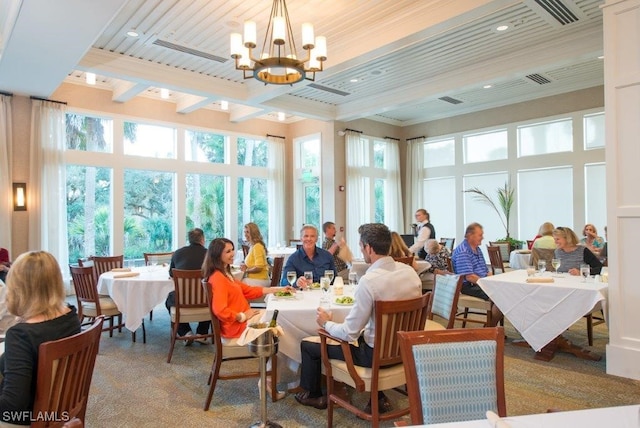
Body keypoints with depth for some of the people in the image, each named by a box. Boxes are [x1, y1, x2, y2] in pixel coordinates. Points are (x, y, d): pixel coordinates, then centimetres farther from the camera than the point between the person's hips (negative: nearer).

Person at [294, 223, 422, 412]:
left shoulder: (369, 280, -27)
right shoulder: (410, 271, -5)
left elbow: (349, 333, -22)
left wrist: (326, 323, -1)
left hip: (376, 354, -7)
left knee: (308, 345, 10)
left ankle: (313, 396, 37)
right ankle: (378, 397, 33)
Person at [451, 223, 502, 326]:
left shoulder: (477, 249, 17)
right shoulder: (462, 252, -14)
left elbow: (486, 271, 22)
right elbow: (469, 277, -21)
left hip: (483, 283, 10)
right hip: (469, 286, -10)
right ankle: (490, 328, -8)